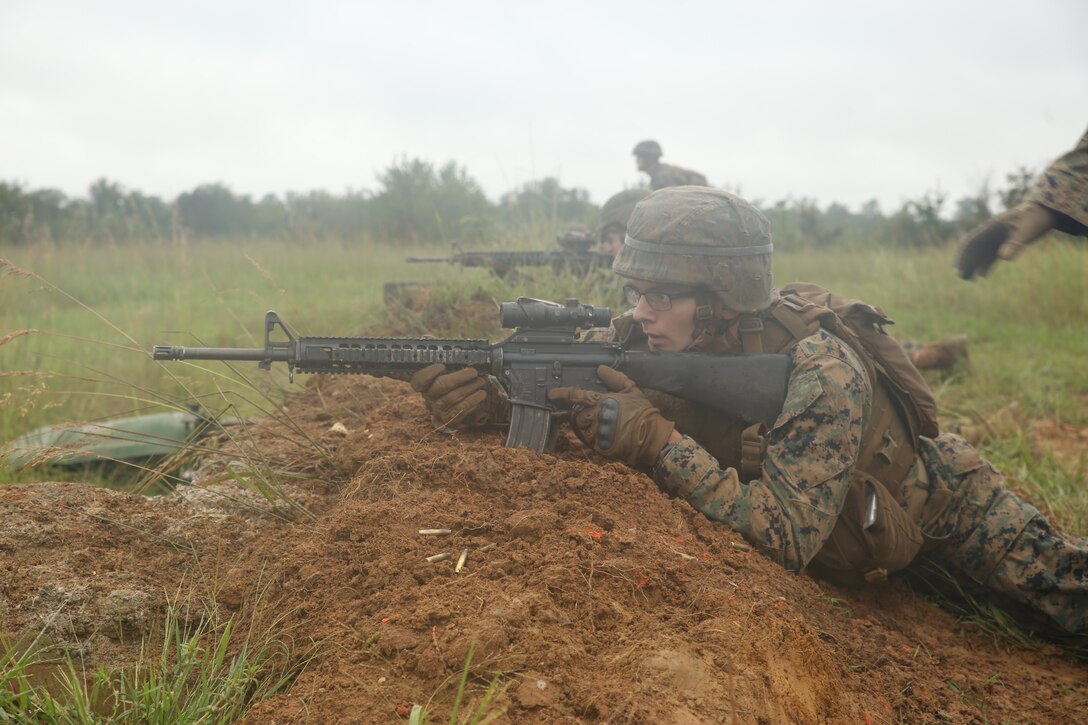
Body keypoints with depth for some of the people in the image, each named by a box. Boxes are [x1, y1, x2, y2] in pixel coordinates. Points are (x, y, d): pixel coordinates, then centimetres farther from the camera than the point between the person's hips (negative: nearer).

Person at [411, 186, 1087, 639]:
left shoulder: (820, 370, -41)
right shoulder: (663, 342, -24)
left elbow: (785, 538, -45)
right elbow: (572, 395, -18)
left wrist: (655, 441, -49)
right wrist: (489, 399, -40)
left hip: (941, 506, -4)